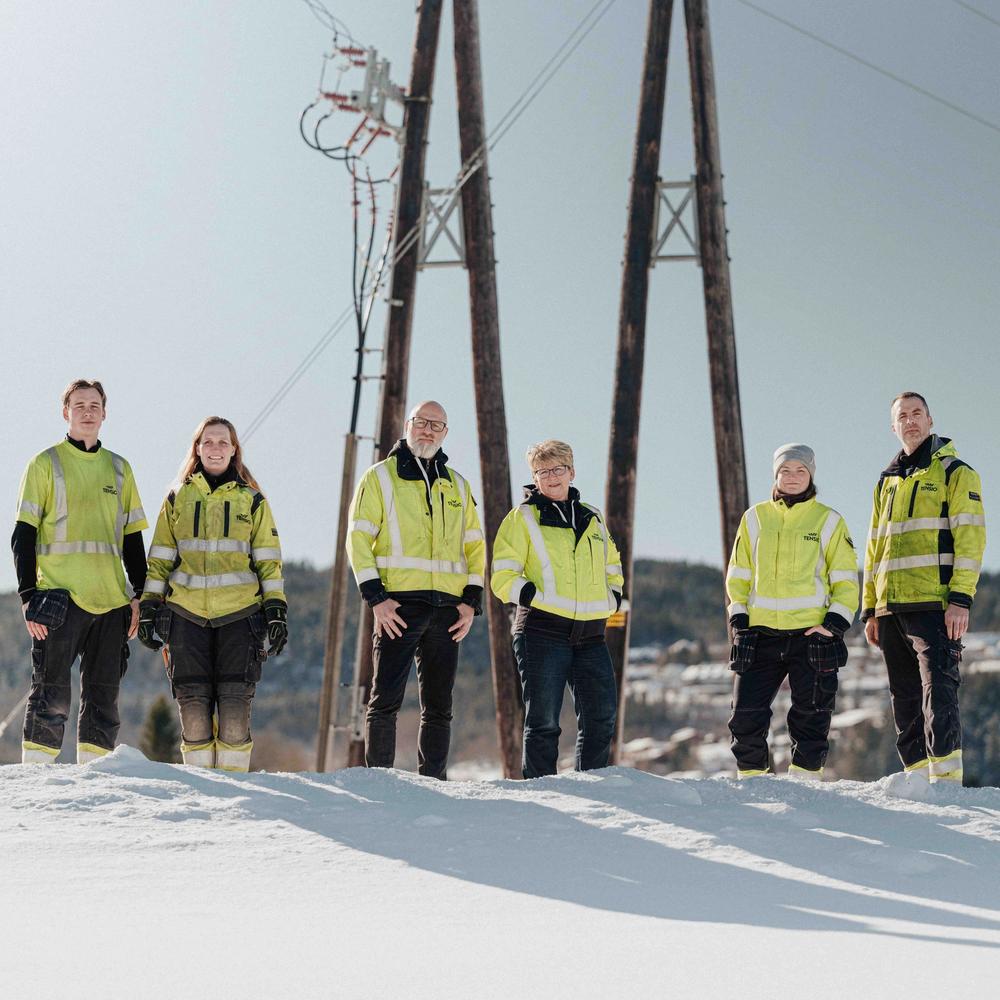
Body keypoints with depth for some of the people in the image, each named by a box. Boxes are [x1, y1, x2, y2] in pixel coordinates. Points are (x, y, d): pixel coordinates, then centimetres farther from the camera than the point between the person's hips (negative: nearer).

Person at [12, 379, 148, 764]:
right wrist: (29, 596, -9)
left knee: (103, 696, 5)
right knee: (51, 695, -8)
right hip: (61, 597, -4)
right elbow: (23, 537, -1)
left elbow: (132, 539, 19)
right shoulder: (45, 464, 3)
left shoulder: (119, 469, 16)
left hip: (110, 601, 4)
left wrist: (140, 595, 9)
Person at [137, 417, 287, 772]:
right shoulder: (178, 498, 13)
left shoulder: (252, 500, 10)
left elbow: (269, 561, 7)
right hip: (187, 613, 1)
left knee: (234, 703, -8)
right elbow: (159, 559, 13)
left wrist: (276, 611, -1)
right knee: (193, 703, -3)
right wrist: (149, 607, 6)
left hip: (238, 613, -1)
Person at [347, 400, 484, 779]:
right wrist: (376, 598, -11)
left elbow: (475, 547, 18)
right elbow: (358, 539, -1)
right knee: (385, 700, -8)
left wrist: (471, 602, 4)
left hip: (446, 609, 4)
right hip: (399, 605, -4)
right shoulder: (381, 477, 5)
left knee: (438, 708, 6)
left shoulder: (457, 486, 18)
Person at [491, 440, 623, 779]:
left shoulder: (592, 519, 19)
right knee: (543, 720, -5)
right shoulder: (523, 518, 4)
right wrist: (538, 598, -13)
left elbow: (612, 568, 31)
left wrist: (612, 600, 12)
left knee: (601, 715, 0)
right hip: (542, 633, -5)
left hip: (590, 634, 5)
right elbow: (503, 577, -1)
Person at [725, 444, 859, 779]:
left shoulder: (828, 521, 6)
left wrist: (836, 622, -6)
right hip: (760, 633, 2)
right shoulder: (755, 518, 11)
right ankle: (751, 779, 10)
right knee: (747, 713, -3)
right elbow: (738, 575, 15)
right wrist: (738, 616, 4)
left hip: (812, 631, -2)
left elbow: (846, 579, 5)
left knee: (811, 715, 0)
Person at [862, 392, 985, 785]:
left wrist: (961, 598, -16)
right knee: (905, 698, 6)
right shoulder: (887, 481, 22)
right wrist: (871, 610, 18)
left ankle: (947, 778, -20)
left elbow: (970, 536, -6)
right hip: (891, 608, 7)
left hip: (934, 604, -7)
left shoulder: (955, 472, 3)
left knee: (938, 689, -15)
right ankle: (918, 778, 9)